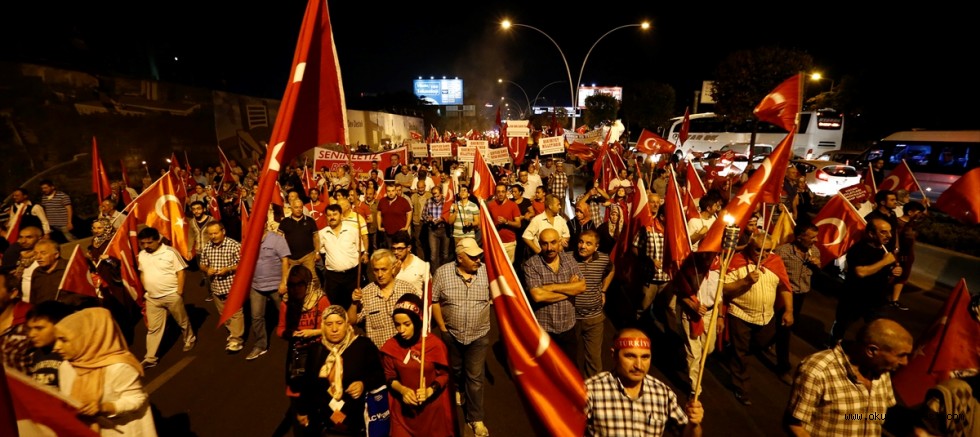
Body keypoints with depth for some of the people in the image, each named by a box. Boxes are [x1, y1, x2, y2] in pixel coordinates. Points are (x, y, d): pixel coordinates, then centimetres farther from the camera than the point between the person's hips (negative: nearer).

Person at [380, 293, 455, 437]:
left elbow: (444, 375, -8)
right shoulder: (391, 345, -9)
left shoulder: (435, 344, -16)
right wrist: (402, 390, -18)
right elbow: (389, 376, 0)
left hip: (433, 406, -1)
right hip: (404, 406, 2)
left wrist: (429, 391, -24)